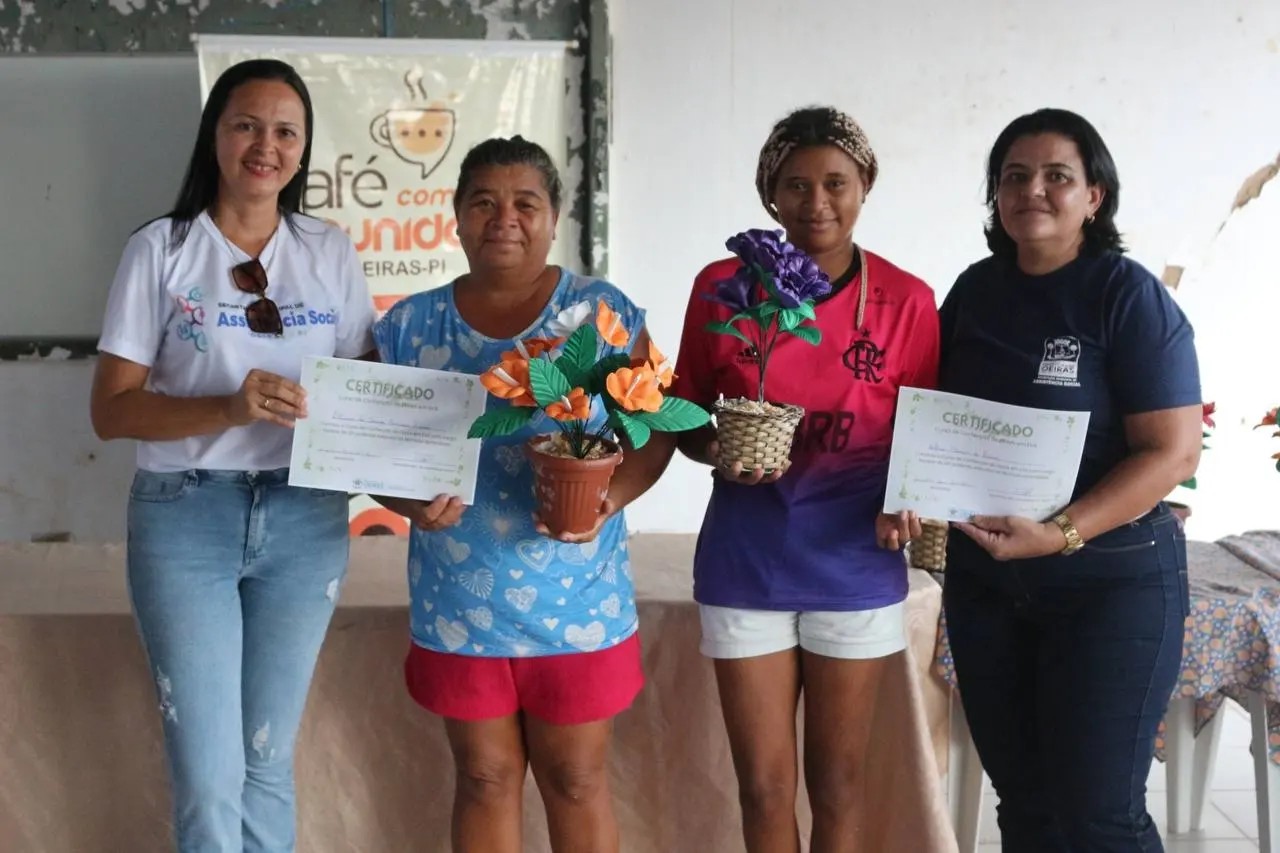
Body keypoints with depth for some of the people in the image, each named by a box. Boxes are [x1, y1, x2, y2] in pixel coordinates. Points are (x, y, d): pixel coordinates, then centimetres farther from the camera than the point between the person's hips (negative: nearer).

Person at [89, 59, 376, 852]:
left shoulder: (332, 253, 5)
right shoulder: (161, 249, -3)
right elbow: (112, 410, -6)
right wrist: (230, 408, -22)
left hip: (305, 518, 3)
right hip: (185, 517, -2)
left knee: (267, 760, 13)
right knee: (209, 774, -1)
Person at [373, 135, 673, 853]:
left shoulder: (605, 313, -3)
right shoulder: (411, 326, 3)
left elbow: (653, 429, -2)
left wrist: (610, 497, -21)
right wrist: (410, 501, -14)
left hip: (577, 603, -2)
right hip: (459, 603, 2)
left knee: (577, 782, 10)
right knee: (485, 780, 14)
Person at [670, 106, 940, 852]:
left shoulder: (905, 299, -4)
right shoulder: (722, 286, -3)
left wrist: (906, 503, -17)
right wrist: (717, 450, -16)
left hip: (853, 564, 0)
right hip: (745, 562, 0)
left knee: (837, 779, 13)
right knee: (764, 784, 8)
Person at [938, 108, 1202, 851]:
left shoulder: (1130, 296, -11)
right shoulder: (975, 293, 5)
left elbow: (1173, 453, -16)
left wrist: (1060, 534, -26)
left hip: (1112, 580, -5)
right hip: (984, 579, 5)